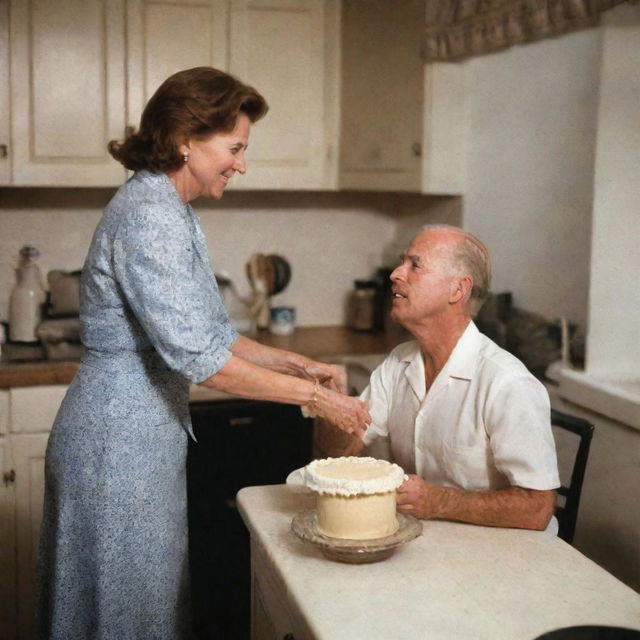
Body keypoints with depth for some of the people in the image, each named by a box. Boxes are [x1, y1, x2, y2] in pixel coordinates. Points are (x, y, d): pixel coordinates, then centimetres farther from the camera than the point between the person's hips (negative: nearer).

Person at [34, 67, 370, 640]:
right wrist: (312, 395, -20)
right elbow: (194, 353, -26)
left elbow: (210, 331, 13)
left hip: (147, 432, 10)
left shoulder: (173, 213, 11)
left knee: (155, 590, 19)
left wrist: (297, 363, 2)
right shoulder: (148, 215, -20)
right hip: (120, 437, -10)